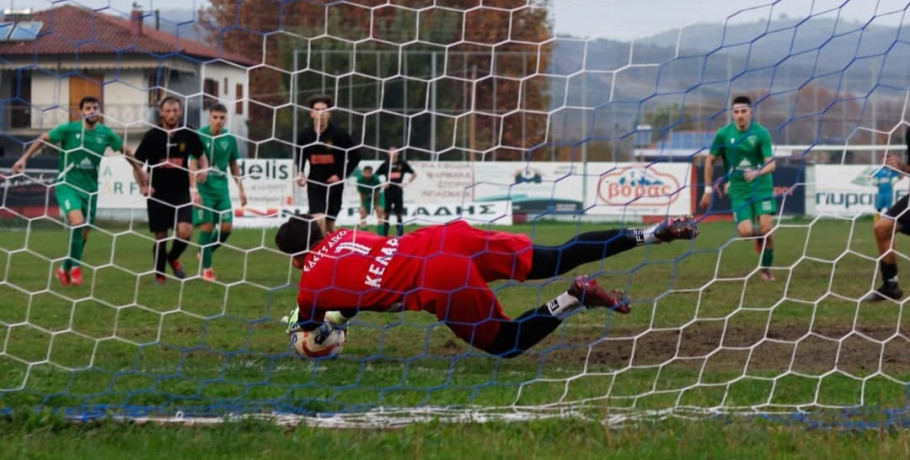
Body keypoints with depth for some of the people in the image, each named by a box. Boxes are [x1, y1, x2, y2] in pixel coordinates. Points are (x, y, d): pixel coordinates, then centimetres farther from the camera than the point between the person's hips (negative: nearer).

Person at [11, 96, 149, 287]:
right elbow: (42, 139, 1)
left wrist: (139, 170, 19)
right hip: (67, 185, -4)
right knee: (77, 222, -25)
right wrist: (24, 158, -5)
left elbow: (125, 150, 14)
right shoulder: (69, 129, -10)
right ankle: (75, 266, -7)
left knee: (83, 233, 9)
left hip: (90, 188, 4)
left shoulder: (106, 133, -2)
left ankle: (65, 269, 29)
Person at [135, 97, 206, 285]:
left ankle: (173, 257, 16)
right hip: (158, 194, -1)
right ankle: (159, 275, 23)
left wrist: (204, 169, -5)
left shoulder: (188, 135, -1)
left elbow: (201, 156, 16)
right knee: (161, 237, 3)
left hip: (182, 193, 1)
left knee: (185, 232, -15)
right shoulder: (152, 136, -7)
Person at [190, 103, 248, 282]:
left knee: (227, 227, 0)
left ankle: (205, 254, 24)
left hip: (222, 189, 4)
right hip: (204, 189, -4)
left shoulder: (229, 138, 4)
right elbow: (193, 164, -9)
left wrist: (241, 189, 13)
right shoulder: (200, 136, -9)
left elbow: (233, 165, 14)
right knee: (207, 226, -6)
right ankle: (206, 268, 5)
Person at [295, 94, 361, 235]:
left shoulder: (339, 133, -10)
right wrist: (300, 173, -3)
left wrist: (342, 175, -11)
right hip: (314, 183, 1)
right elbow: (300, 157, 15)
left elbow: (355, 156, -2)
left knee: (329, 225, 8)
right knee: (319, 220, -18)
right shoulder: (305, 135, -3)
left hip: (334, 183, -1)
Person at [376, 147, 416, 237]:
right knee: (386, 214, 2)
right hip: (388, 192, 1)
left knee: (399, 215, 2)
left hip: (398, 192, -1)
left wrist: (406, 183, -3)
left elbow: (414, 174, 8)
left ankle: (400, 235, 7)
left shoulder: (402, 164, 2)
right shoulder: (385, 164, 4)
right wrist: (382, 184, -7)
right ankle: (384, 235, 7)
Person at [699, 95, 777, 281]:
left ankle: (766, 269, 10)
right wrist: (708, 190, 5)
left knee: (766, 228, -12)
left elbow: (771, 163, -14)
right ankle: (759, 238, 23)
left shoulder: (761, 133, -9)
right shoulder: (723, 134, -5)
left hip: (762, 186, -1)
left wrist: (757, 172, -35)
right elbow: (710, 161, 6)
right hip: (739, 190, 1)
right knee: (745, 231, -15)